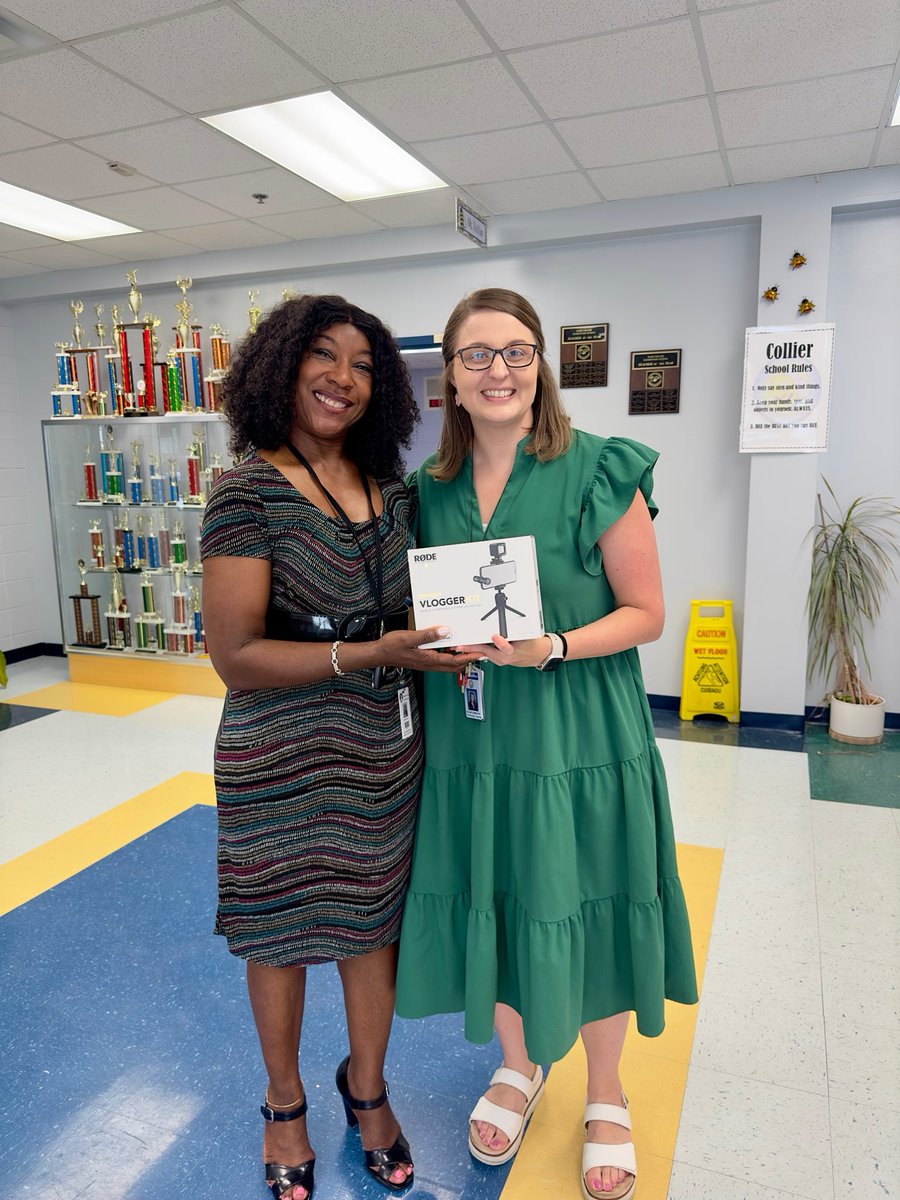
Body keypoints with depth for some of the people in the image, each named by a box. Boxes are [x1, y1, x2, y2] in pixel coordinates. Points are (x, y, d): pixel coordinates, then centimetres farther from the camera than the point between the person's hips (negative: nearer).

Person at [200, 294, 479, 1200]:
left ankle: (367, 1088, 46)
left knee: (373, 919, 18)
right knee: (281, 931, 15)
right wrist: (375, 652, -26)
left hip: (385, 745, 5)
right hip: (283, 758, -4)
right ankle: (285, 1103, 44)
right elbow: (234, 656, -19)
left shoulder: (388, 489, 4)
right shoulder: (248, 495, -14)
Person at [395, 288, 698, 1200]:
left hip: (579, 739, -3)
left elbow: (645, 612, -8)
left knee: (580, 914, 11)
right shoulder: (431, 487, 5)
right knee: (488, 909, 16)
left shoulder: (599, 472, -9)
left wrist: (552, 649, -21)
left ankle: (604, 1094, 41)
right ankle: (518, 1065, 47)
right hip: (470, 740, 4)